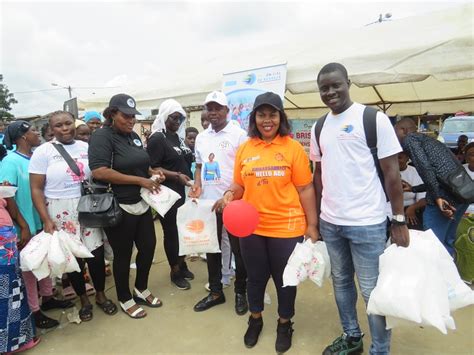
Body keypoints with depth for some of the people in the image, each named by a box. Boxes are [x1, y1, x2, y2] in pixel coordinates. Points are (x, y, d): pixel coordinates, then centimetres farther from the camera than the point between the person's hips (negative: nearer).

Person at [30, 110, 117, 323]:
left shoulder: (87, 147, 4)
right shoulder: (43, 152, -5)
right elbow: (36, 189, -6)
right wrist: (46, 220, -12)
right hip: (61, 214, -2)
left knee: (97, 254, 7)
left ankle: (101, 295, 31)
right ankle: (84, 300, 32)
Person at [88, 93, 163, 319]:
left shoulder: (133, 136, 9)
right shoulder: (101, 137, -13)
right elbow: (99, 172, -26)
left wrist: (153, 173, 1)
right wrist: (140, 180, -24)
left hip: (142, 203, 7)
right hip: (119, 208, -7)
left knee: (148, 247, 14)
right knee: (123, 254, 8)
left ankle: (141, 290, 37)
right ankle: (125, 300, 30)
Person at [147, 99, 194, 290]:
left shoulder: (177, 138, 13)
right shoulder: (157, 139, -10)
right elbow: (152, 168, -16)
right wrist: (177, 176, -23)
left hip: (184, 192, 7)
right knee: (171, 232, 4)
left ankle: (182, 264, 31)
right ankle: (175, 271, 20)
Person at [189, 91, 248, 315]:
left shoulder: (238, 135, -6)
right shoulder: (201, 137, 11)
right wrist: (197, 186, -1)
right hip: (208, 201, 5)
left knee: (238, 248, 7)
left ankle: (240, 293, 25)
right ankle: (215, 292, 29)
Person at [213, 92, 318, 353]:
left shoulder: (293, 147, -7)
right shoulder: (244, 149, 2)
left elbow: (305, 189, -5)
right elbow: (239, 185, 9)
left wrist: (312, 225, -6)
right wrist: (229, 195, -12)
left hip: (286, 227, -2)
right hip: (251, 227, 3)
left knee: (285, 279, 15)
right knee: (255, 277, 19)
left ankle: (285, 324, 40)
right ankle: (255, 319, 43)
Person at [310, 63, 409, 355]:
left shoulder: (374, 119, -8)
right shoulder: (319, 127, 8)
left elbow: (391, 172, -7)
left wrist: (399, 220, -9)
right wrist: (315, 216, 13)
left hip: (367, 223, -5)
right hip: (330, 222, 6)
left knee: (372, 290, 6)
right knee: (341, 281, 19)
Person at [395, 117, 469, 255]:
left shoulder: (409, 139, 3)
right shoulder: (428, 140, 28)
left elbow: (424, 166, -13)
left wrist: (437, 197, -15)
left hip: (446, 194, -9)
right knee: (447, 241, 19)